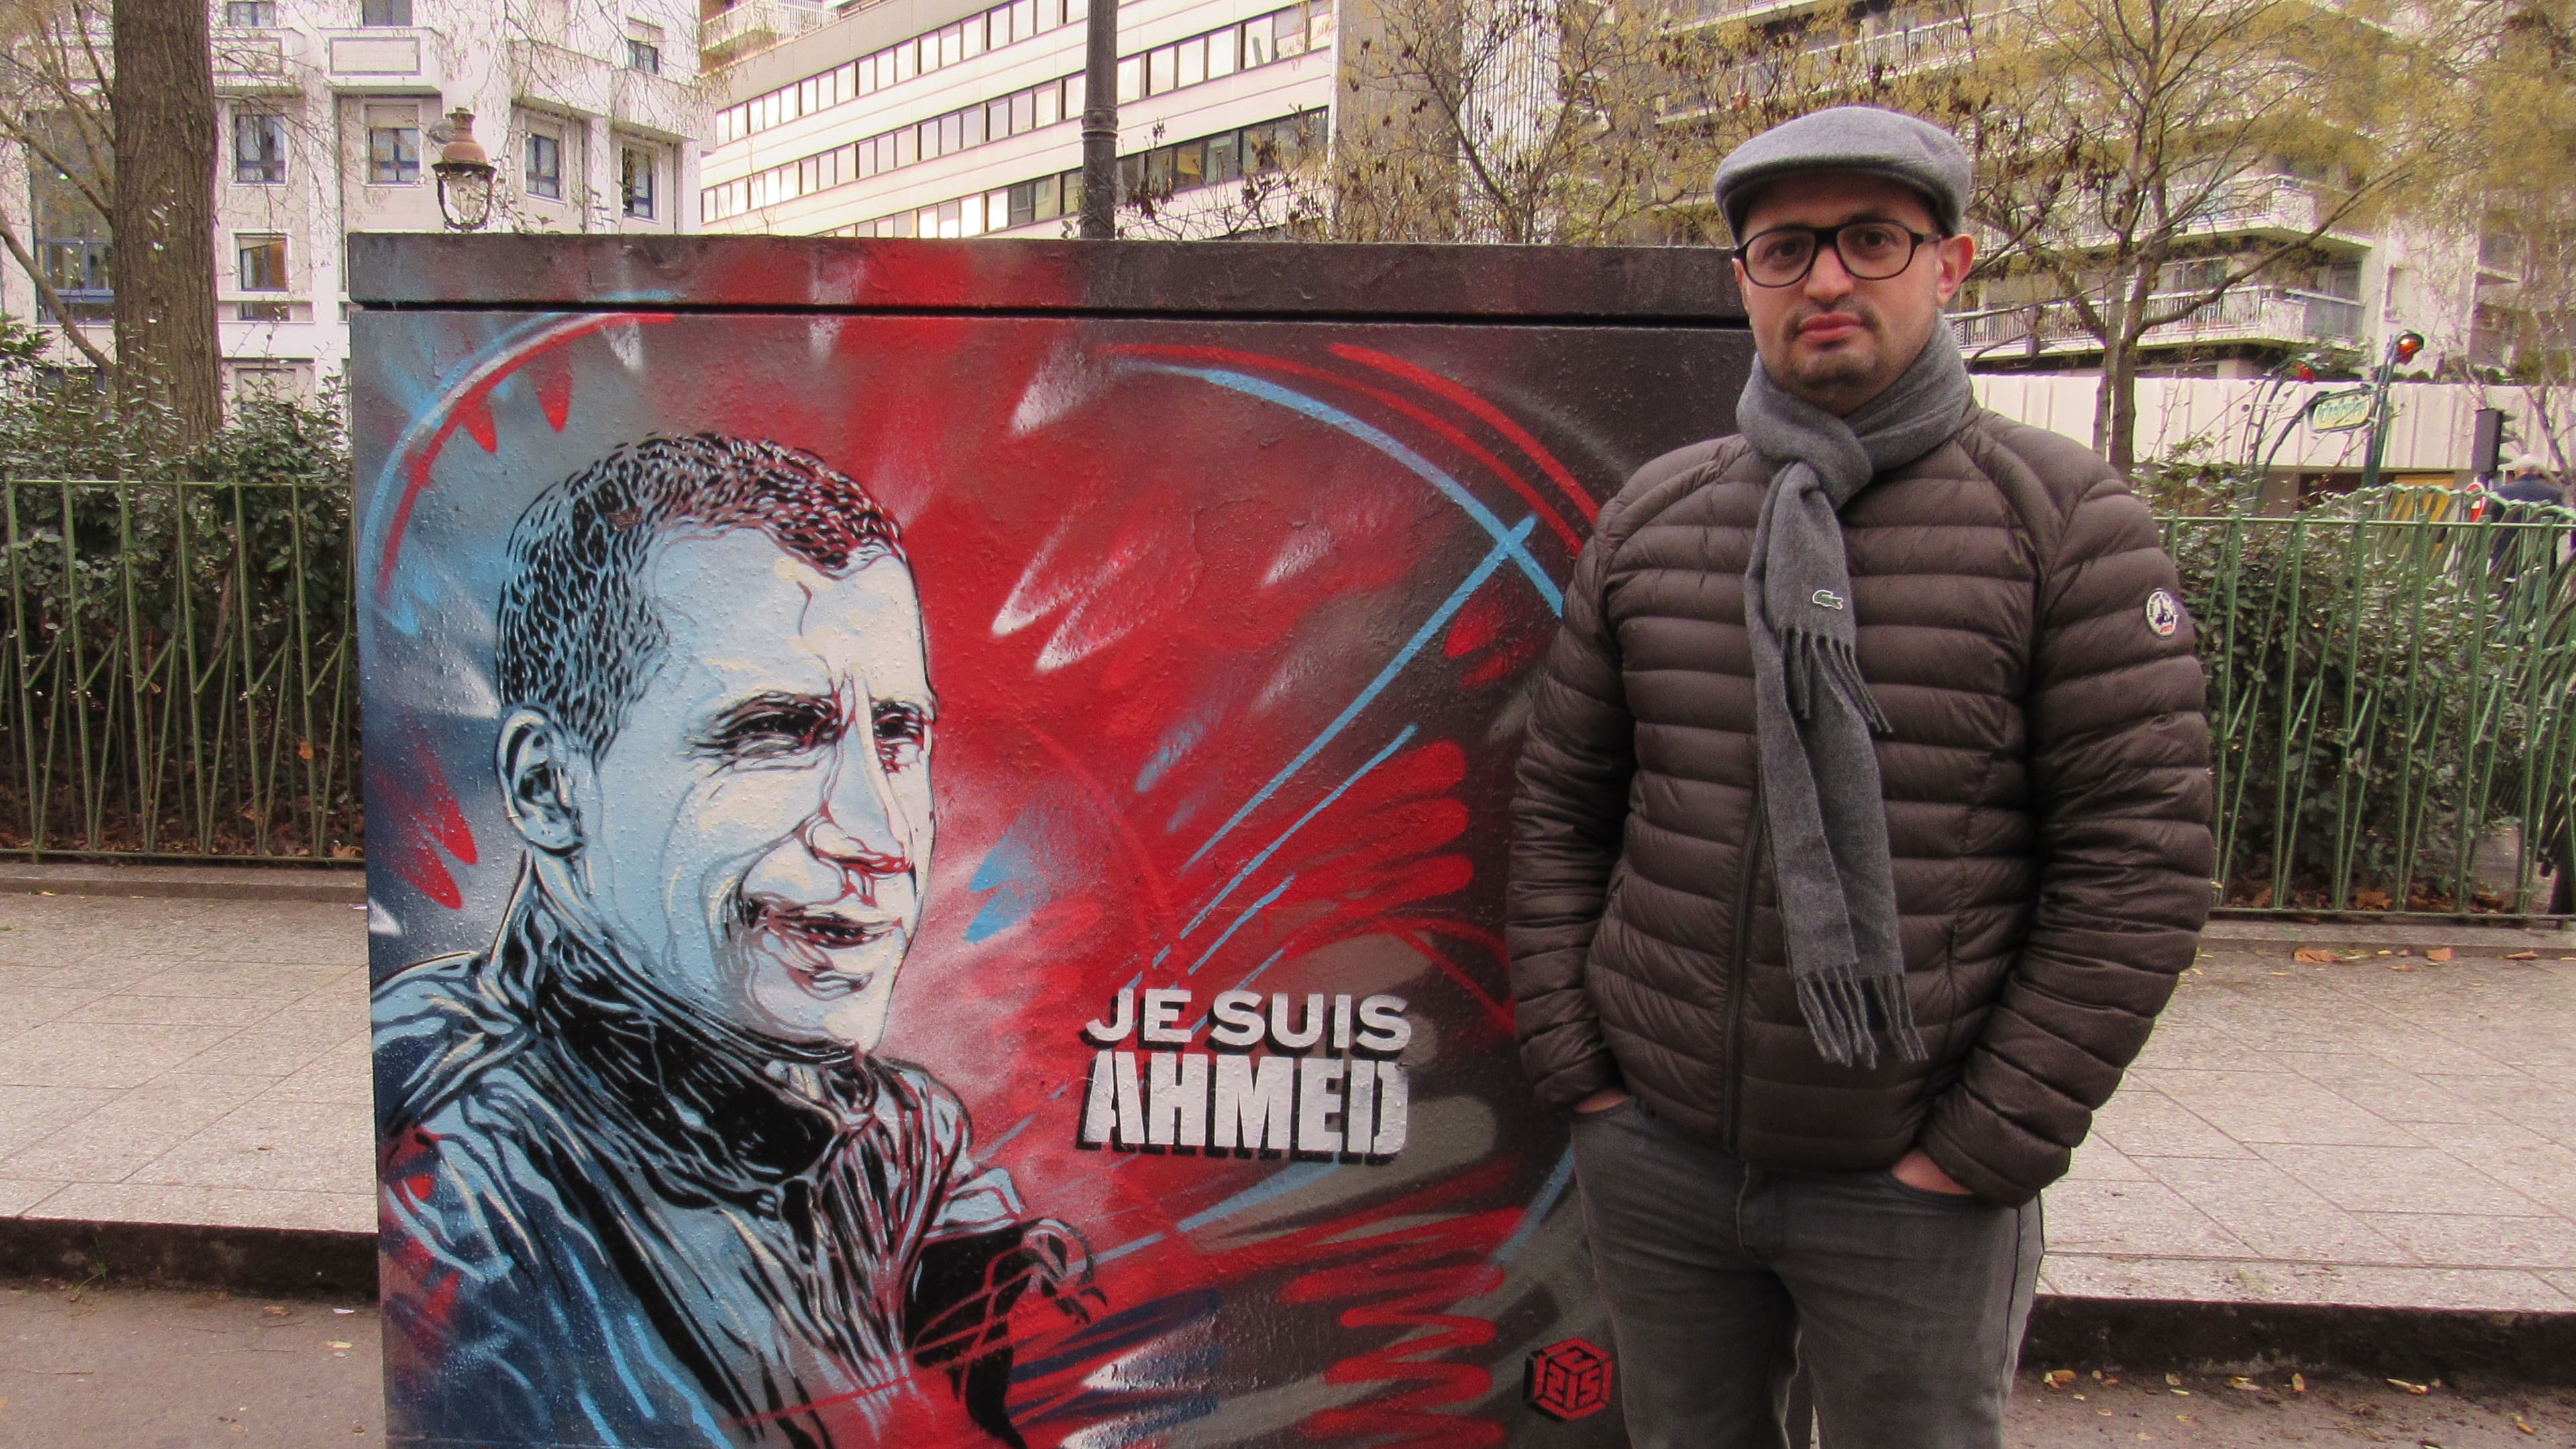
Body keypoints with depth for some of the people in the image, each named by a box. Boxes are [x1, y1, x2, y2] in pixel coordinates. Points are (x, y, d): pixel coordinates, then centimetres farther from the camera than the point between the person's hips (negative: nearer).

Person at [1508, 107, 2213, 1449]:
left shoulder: (2065, 522, -5)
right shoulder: (1651, 519, 4)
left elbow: (2141, 857, -8)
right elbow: (1559, 808, 7)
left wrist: (1987, 1147, -10)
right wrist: (1574, 1068, 2)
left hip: (1910, 1187, -3)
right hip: (1655, 1161, 3)